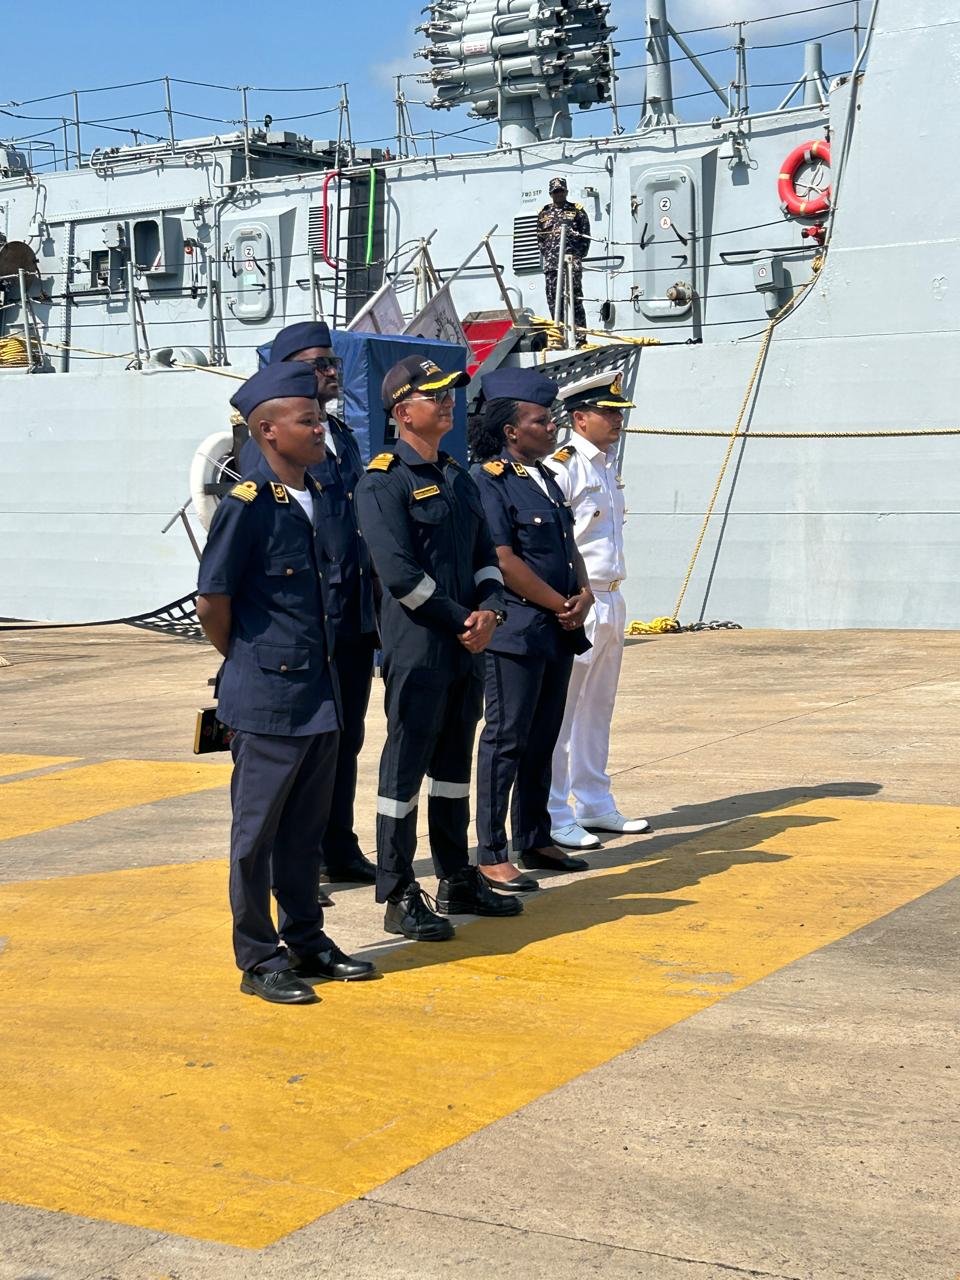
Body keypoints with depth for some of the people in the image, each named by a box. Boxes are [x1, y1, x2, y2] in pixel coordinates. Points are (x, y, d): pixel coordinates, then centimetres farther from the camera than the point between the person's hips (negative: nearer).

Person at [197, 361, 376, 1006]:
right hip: (269, 698, -7)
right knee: (258, 830, 4)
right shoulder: (247, 505, -15)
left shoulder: (316, 498, 9)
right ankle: (259, 960, 13)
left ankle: (306, 941, 28)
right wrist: (246, 661, 0)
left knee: (306, 827, 16)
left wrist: (317, 662, 15)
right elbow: (212, 600, -12)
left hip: (320, 692, 7)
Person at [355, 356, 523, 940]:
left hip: (468, 648, 8)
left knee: (455, 762, 15)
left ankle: (458, 880, 26)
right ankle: (400, 897, 5)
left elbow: (486, 556, 13)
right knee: (406, 767, -2)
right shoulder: (384, 481, -10)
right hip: (417, 648, -8)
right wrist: (460, 622, -13)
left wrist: (489, 610, -6)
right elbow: (400, 573, -17)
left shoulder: (460, 479, 15)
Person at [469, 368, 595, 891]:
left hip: (558, 631, 9)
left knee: (543, 740, 14)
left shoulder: (545, 478, 16)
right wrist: (563, 605, -12)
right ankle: (492, 856, 2)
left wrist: (583, 593, 1)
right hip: (515, 632, -9)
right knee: (506, 740, -4)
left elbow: (568, 546, 20)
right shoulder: (488, 482, -11)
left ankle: (534, 841, 24)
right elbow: (504, 561, -17)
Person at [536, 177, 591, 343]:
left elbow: (586, 236, 6)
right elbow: (539, 238, 19)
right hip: (551, 264, 4)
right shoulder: (543, 214, 18)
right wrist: (546, 255, 7)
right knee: (553, 301, 3)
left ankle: (580, 339, -12)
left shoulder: (577, 211, 9)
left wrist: (578, 256, -2)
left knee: (574, 300, -11)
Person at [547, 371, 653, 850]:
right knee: (559, 711, -4)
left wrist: (610, 596, 19)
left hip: (610, 600, 9)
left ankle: (594, 805, 25)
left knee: (597, 708, 15)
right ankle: (553, 817, 1)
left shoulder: (607, 466, 15)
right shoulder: (563, 467, -13)